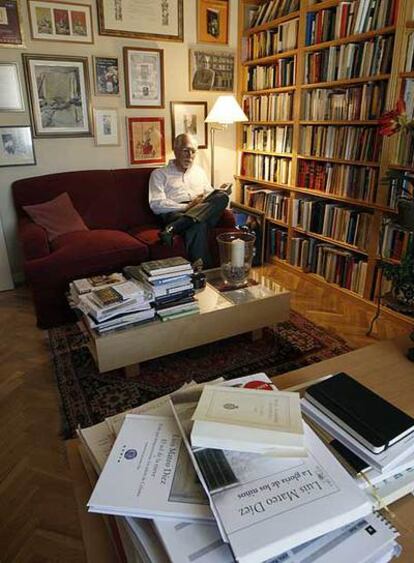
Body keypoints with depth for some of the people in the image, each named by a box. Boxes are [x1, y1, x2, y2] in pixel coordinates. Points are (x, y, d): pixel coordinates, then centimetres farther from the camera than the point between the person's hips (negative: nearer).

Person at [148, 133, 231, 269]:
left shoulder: (199, 171, 31)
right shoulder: (159, 174, 13)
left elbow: (210, 194, 28)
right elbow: (156, 204, -2)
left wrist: (221, 192, 3)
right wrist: (187, 206, -13)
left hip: (205, 213, 5)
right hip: (175, 214, -5)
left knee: (222, 196, -30)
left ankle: (173, 228, -38)